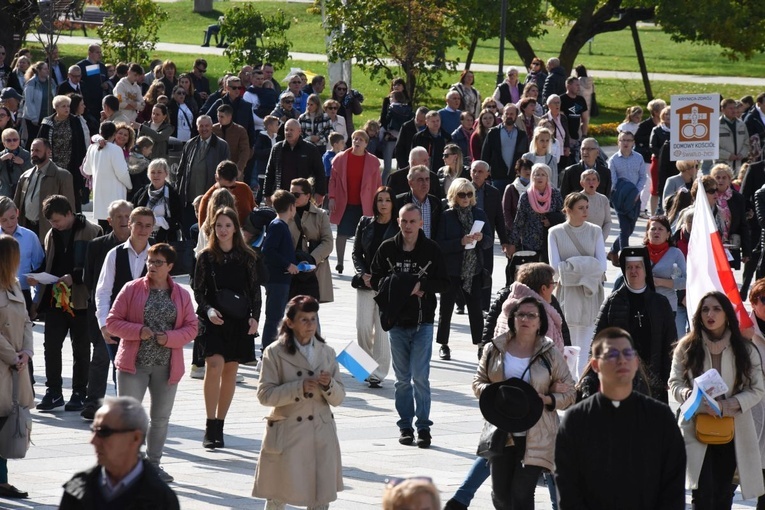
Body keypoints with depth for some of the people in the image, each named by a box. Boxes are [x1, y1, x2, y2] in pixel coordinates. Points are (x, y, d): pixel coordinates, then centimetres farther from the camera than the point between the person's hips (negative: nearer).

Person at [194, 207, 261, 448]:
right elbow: (198, 290, 3)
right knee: (215, 365, -19)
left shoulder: (247, 258, 5)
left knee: (230, 372, 6)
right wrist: (208, 310, -14)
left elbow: (255, 290, 8)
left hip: (239, 321, 2)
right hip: (213, 320, -2)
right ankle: (210, 427, -16)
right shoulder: (206, 257, 2)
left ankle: (219, 426, 15)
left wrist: (254, 317, -4)